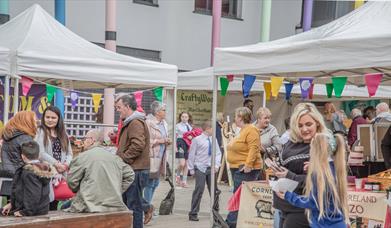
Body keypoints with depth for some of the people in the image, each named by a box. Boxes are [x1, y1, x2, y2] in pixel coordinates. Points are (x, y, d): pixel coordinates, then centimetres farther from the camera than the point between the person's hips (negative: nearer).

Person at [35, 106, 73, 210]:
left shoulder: (63, 134, 18)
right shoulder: (40, 132, 0)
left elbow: (69, 153, 14)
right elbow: (41, 153, -11)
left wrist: (66, 164, -6)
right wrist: (57, 164, -13)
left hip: (60, 174, 5)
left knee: (55, 203, 4)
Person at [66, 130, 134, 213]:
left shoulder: (82, 157, -3)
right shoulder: (115, 157, 13)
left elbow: (72, 182, -3)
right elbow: (130, 175, 17)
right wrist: (118, 192, 18)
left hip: (91, 205, -6)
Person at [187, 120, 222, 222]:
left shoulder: (213, 140, 6)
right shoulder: (197, 140, -8)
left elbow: (218, 153, 10)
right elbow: (191, 155, -4)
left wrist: (217, 165, -4)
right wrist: (191, 169, -3)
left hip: (211, 168, 5)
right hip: (200, 168, -5)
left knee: (214, 190, 13)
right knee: (199, 190, -9)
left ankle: (215, 211, 30)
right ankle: (193, 213, -1)